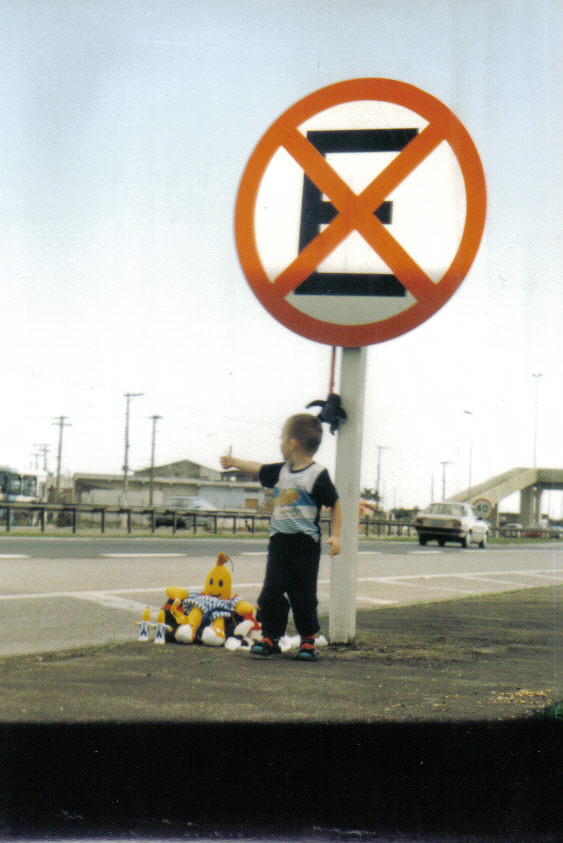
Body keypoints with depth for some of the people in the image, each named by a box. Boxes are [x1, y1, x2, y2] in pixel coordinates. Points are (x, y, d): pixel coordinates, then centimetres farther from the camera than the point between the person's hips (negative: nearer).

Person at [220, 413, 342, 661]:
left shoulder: (317, 475, -11)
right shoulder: (281, 471, 9)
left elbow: (335, 504, -7)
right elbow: (259, 469, 26)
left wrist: (335, 535, -12)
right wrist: (234, 462, 34)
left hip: (305, 542, -6)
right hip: (279, 539, 6)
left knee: (303, 594, 0)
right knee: (271, 591, 2)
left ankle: (308, 640, 13)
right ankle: (270, 638, 12)